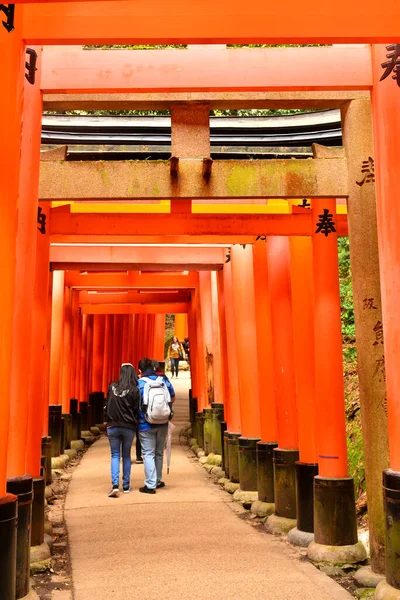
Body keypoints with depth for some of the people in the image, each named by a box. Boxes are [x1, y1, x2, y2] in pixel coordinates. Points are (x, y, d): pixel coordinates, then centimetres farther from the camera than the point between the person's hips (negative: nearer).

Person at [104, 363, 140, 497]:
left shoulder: (112, 387, -3)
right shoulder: (134, 390, -11)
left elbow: (107, 406, 4)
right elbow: (136, 410, -7)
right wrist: (135, 424, 8)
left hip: (113, 426, 1)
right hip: (128, 427, -1)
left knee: (115, 455, 7)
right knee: (126, 456, 13)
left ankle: (115, 485, -8)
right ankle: (126, 485, 17)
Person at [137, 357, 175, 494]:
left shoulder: (139, 383, -12)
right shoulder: (164, 380, 0)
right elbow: (172, 398, 10)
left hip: (146, 425, -4)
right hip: (162, 423, 4)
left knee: (148, 453, 2)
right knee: (159, 452, 18)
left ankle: (150, 485, 0)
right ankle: (157, 481, 30)